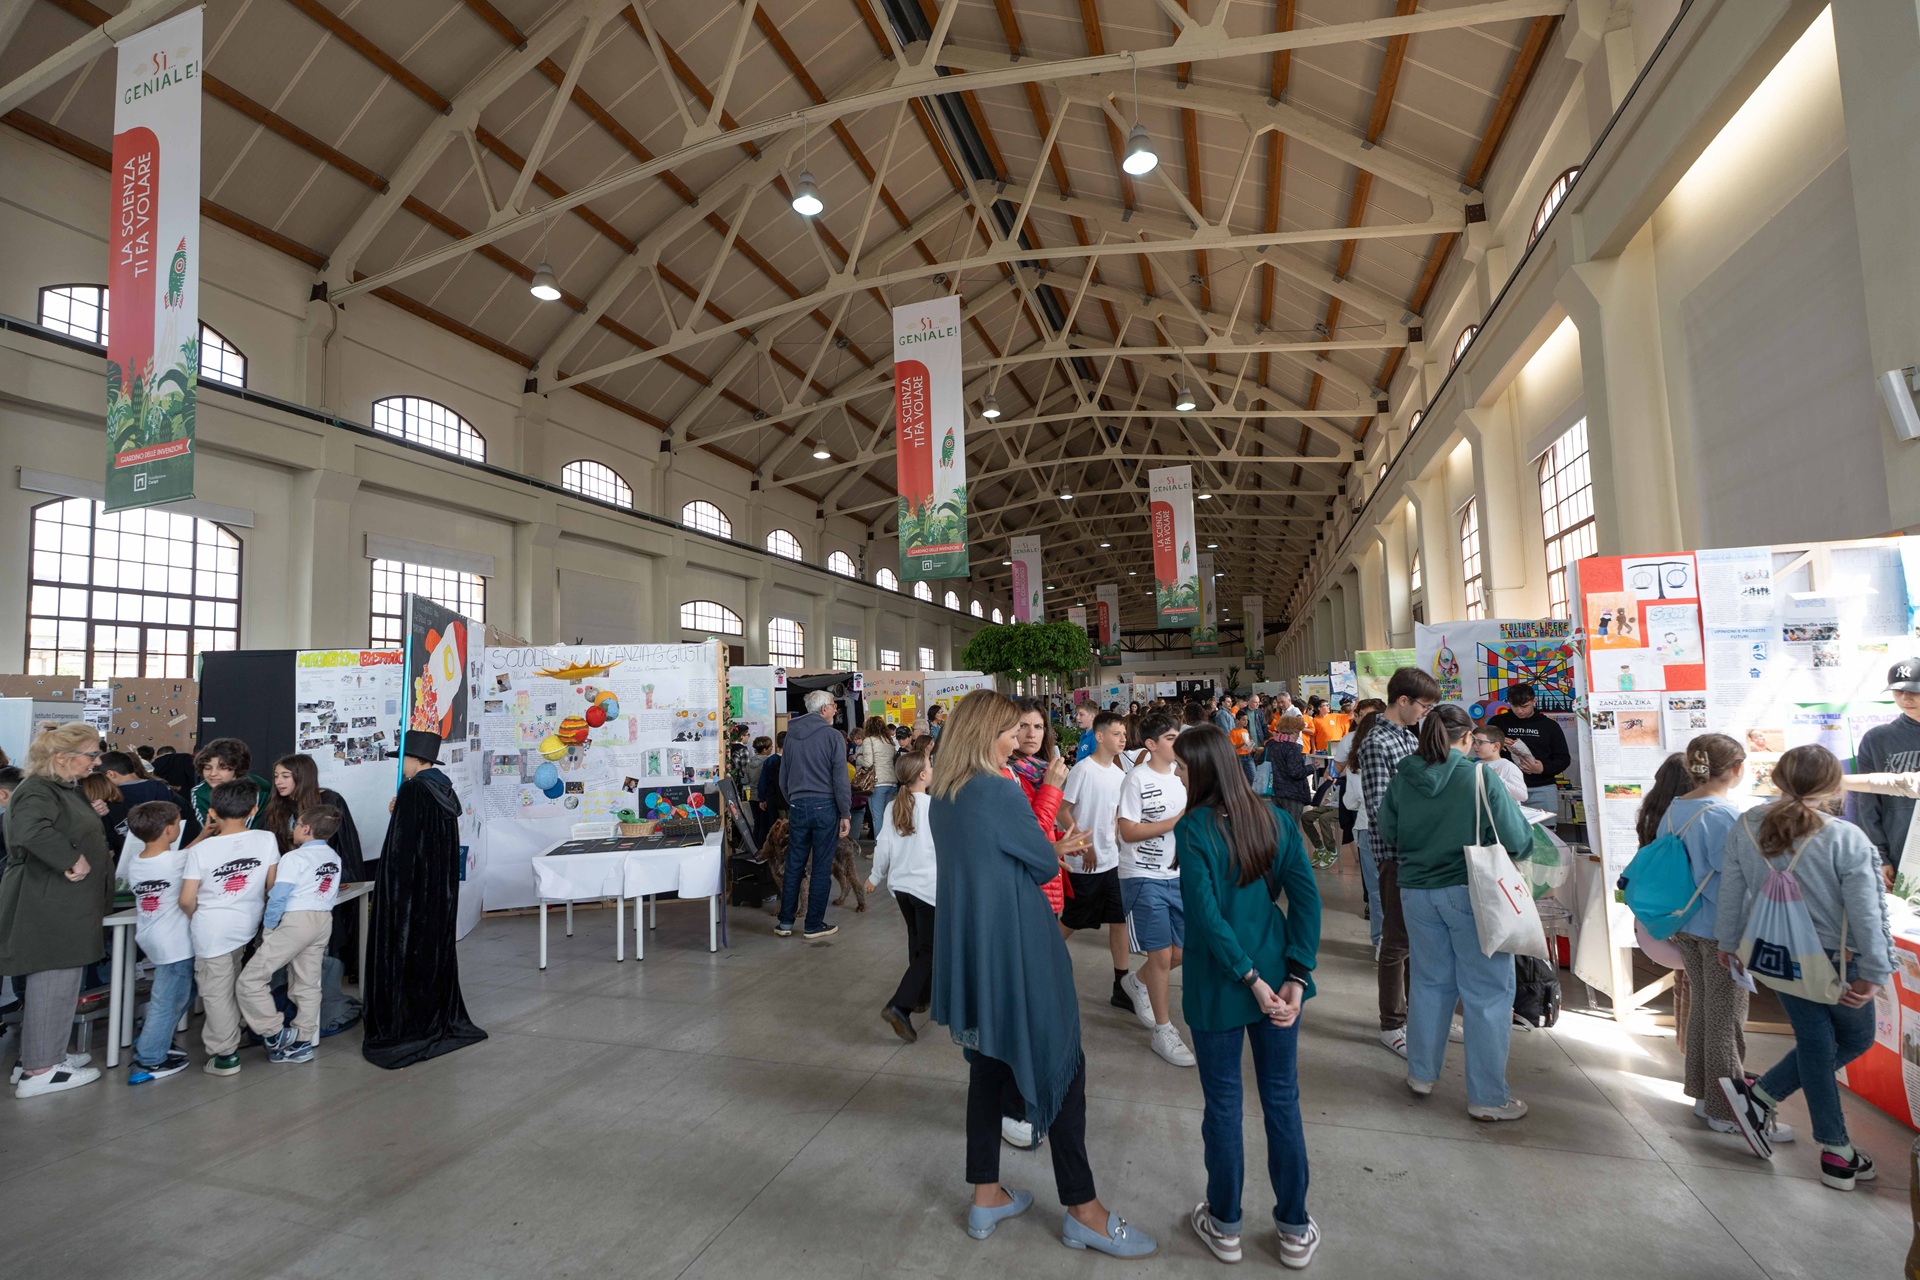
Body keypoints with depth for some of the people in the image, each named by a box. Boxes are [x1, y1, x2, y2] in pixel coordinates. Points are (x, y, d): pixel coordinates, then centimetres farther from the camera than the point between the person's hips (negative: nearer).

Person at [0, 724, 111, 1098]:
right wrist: (72, 860, -30)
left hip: (64, 907, 10)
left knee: (57, 981, 18)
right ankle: (39, 1071, 8)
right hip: (47, 908, -10)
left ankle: (45, 1056, 31)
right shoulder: (37, 791, -17)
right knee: (53, 983, -2)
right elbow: (30, 830, -38)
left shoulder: (65, 789, 15)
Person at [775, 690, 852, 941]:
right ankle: (814, 926, 10)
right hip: (825, 806, -4)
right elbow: (841, 778, -11)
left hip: (797, 806, 5)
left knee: (793, 866, 12)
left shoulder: (791, 735, 8)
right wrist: (846, 814, -7)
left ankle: (785, 923, 18)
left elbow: (783, 777, 15)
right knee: (821, 868, 4)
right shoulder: (832, 736, -7)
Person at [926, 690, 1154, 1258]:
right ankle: (1083, 1211, 18)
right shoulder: (1000, 791, -21)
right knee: (1061, 1064, 6)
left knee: (989, 1063, 18)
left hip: (967, 948, 8)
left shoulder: (940, 798, 3)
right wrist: (1047, 854, 8)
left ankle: (986, 1197, 29)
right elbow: (1047, 864, -11)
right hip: (1016, 950, -8)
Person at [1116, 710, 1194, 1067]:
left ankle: (1138, 983, 40)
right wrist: (1176, 821, -20)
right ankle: (1163, 1031, 17)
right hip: (1144, 878, -7)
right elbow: (1129, 831, -17)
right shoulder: (1138, 779, -13)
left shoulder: (1181, 776, 6)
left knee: (1184, 951, 12)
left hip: (1177, 875, 7)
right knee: (1162, 955, -1)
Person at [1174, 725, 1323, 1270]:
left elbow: (1206, 915, -22)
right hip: (1276, 977, 4)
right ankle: (1295, 1229, 32)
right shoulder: (1276, 820, -2)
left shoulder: (1192, 829, -16)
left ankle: (1224, 1225, 32)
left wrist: (1253, 981, -16)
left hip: (1216, 985, -4)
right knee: (1282, 1100, 18)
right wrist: (1295, 978, -9)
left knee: (1223, 1103, 13)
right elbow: (1307, 899, -7)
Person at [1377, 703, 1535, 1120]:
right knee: (1487, 993, 8)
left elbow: (1386, 831, 10)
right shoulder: (1480, 779, -14)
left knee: (1430, 982, 19)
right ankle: (1488, 1097, 16)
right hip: (1471, 893, -4)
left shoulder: (1402, 780, -3)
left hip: (1417, 893, 4)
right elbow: (1519, 841, -13)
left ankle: (1421, 1074, 31)